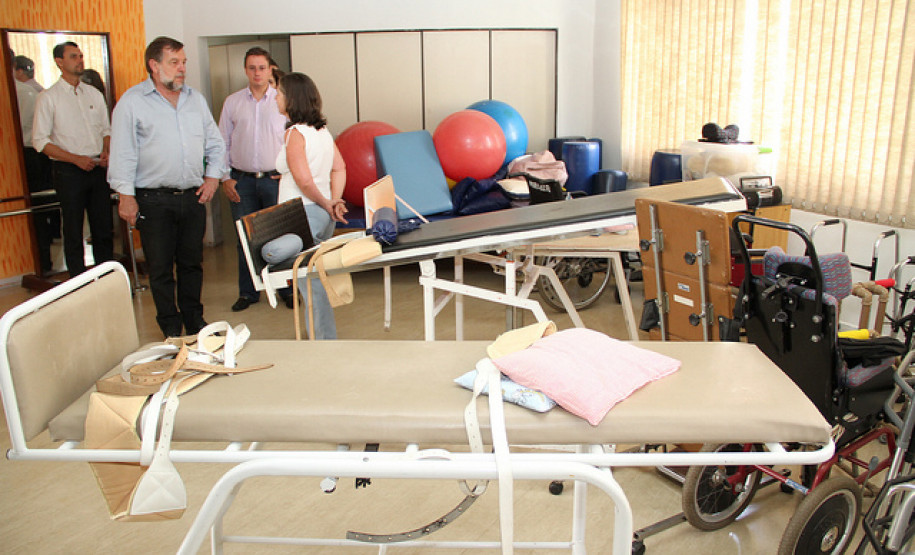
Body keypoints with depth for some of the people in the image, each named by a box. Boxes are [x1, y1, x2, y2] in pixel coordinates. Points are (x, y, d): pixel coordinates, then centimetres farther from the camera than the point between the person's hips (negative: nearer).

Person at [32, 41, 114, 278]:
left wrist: (106, 151, -3)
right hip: (68, 171, -4)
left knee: (104, 228, 7)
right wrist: (76, 159, -15)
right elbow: (40, 140, -6)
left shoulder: (94, 94, 12)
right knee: (73, 231, 2)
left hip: (98, 169, 4)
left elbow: (106, 129, 18)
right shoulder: (48, 97, -3)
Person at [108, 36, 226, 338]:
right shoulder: (132, 101, -3)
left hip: (193, 197, 4)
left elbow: (215, 142, 19)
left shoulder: (196, 99, 12)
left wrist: (213, 176, 7)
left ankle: (194, 319, 26)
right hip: (154, 200, -4)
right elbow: (122, 152, -5)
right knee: (161, 268, 3)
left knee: (192, 263, 13)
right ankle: (171, 327, 16)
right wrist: (125, 195, -9)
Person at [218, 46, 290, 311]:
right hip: (242, 180, 2)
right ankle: (248, 292, 18)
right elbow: (223, 143, 11)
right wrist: (225, 178, 3)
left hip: (275, 178, -2)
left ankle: (287, 289, 14)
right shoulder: (233, 102, 9)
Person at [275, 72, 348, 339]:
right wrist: (334, 201, 4)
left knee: (309, 283, -1)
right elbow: (339, 168, 12)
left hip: (303, 215, -9)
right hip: (324, 216, 9)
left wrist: (326, 204, -7)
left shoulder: (295, 133, -14)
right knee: (314, 280, 16)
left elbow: (304, 180, -20)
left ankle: (325, 343, 4)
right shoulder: (322, 129, 12)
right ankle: (322, 336, 24)